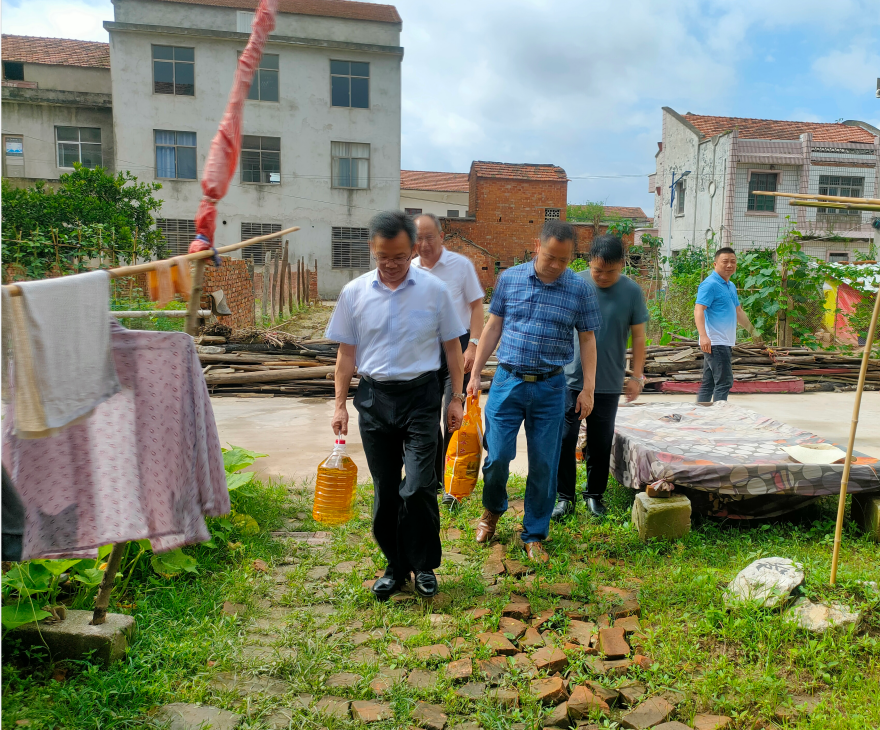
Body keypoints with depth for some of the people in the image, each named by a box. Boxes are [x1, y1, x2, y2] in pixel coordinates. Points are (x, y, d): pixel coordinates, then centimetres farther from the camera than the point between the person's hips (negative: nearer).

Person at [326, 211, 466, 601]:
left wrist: (457, 397, 3)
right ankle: (395, 566, 27)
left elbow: (452, 346, 4)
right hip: (374, 397, 2)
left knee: (418, 486, -8)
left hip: (420, 395, -2)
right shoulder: (354, 292, 1)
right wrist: (340, 404, 2)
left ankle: (424, 565, 16)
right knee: (385, 490, 10)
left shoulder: (434, 290, -2)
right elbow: (346, 353, 6)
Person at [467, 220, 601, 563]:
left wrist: (588, 388, 0)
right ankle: (492, 510, 32)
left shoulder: (580, 289, 0)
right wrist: (475, 374, 6)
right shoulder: (510, 278, 2)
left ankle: (534, 536, 23)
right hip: (507, 381, 0)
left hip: (550, 389, 0)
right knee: (497, 456, 0)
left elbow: (587, 340, 5)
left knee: (543, 465, 5)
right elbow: (493, 327, 8)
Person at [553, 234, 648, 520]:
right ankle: (565, 496, 15)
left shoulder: (632, 291, -2)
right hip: (571, 378, 0)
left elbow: (638, 336, 4)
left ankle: (594, 494, 28)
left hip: (609, 383, 1)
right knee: (564, 438, 0)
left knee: (600, 443, 11)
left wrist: (637, 376, 0)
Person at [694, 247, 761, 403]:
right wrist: (703, 336, -31)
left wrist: (753, 330, 35)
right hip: (715, 343, -9)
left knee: (708, 384, 11)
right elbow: (698, 310, -21)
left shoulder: (731, 286, 19)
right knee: (724, 382, -10)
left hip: (725, 343, 9)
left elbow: (738, 311, 31)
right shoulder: (710, 284, -11)